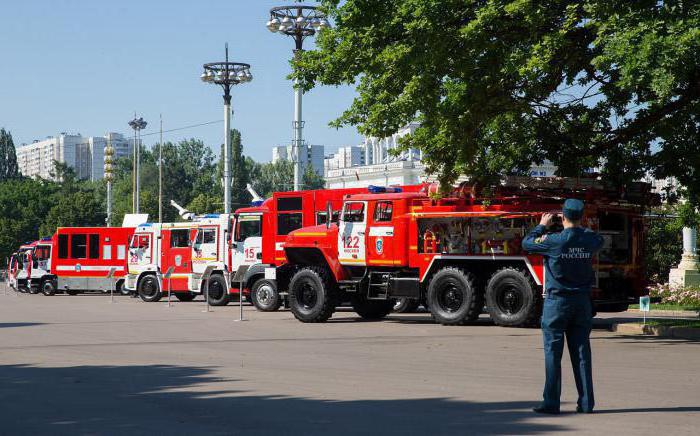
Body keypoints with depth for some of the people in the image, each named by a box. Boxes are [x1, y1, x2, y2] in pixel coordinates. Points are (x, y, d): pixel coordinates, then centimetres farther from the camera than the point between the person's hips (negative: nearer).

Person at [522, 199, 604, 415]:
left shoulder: (554, 241, -15)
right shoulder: (590, 240, -2)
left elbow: (527, 243, 0)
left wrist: (542, 225, 13)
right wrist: (576, 226, 26)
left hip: (557, 301, -4)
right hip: (582, 302, 4)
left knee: (553, 352, 1)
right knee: (582, 352, 7)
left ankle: (551, 402, 1)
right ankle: (586, 402, 8)